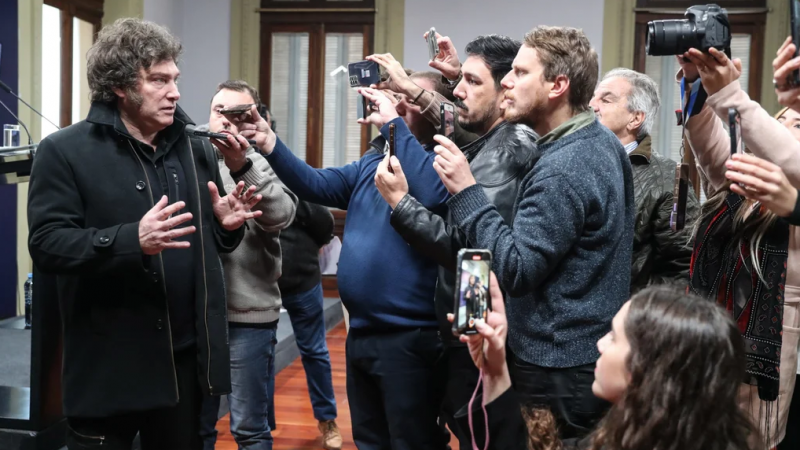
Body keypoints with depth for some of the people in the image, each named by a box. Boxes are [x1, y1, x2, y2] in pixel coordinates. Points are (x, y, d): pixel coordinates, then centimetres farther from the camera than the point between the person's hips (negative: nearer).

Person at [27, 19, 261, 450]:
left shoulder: (196, 147, 11)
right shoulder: (65, 151, -6)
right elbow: (47, 244, -16)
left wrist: (227, 224, -5)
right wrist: (131, 240, -29)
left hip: (185, 357, 5)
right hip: (109, 366, -5)